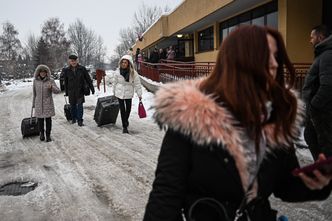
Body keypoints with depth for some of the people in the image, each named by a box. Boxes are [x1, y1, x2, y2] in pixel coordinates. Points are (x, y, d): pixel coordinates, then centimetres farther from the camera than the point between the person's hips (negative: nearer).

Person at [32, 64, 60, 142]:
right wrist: (33, 103, 17)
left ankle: (48, 135, 15)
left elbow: (58, 91, -9)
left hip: (48, 104, -1)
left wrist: (51, 87, -29)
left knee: (48, 119, 0)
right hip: (39, 104, 2)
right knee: (40, 119, 5)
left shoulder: (50, 80, -5)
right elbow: (34, 93, 12)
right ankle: (41, 133, 28)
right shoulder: (35, 80, 2)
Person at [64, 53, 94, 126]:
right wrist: (66, 92, 11)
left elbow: (88, 79, 2)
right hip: (71, 91, 2)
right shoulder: (67, 70, 2)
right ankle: (73, 118, 29)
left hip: (80, 90, -2)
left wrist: (92, 88, 2)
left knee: (80, 105, -6)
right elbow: (66, 82, 9)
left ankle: (80, 120, 0)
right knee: (72, 105, 11)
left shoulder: (82, 68, -3)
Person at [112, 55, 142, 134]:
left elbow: (137, 84, -8)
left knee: (128, 108, 10)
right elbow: (114, 82, 5)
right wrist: (114, 92, 11)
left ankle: (125, 120, 41)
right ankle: (124, 126, 12)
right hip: (119, 93, 0)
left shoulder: (133, 73, -11)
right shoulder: (118, 72, -7)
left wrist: (139, 94, -8)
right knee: (122, 109, 2)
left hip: (129, 93, 0)